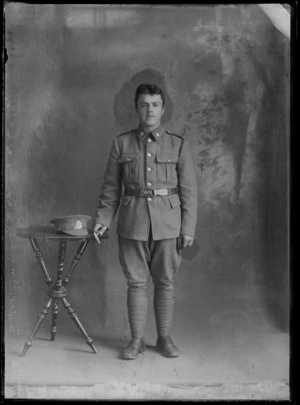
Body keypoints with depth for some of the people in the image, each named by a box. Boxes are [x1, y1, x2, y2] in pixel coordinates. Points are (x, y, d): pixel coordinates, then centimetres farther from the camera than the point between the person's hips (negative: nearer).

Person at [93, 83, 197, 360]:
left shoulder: (178, 145, 3)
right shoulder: (122, 143, 6)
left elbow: (189, 190, 2)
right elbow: (111, 187, 9)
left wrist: (188, 228, -3)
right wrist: (103, 218, -1)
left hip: (168, 222, 0)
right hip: (133, 222, 0)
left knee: (165, 282, 7)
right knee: (136, 282, 5)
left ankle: (165, 338, 21)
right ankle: (137, 340, 17)